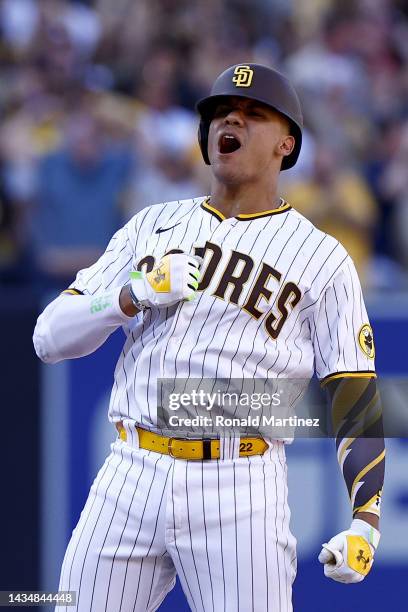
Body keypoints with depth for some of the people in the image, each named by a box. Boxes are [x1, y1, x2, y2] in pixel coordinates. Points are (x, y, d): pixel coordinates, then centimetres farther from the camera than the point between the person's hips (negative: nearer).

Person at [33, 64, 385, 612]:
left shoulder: (320, 257, 7)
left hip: (241, 490, -3)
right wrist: (135, 294, -8)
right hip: (129, 478, 3)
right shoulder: (152, 226, 16)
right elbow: (50, 336, 10)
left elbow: (355, 397, 4)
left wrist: (365, 519, -10)